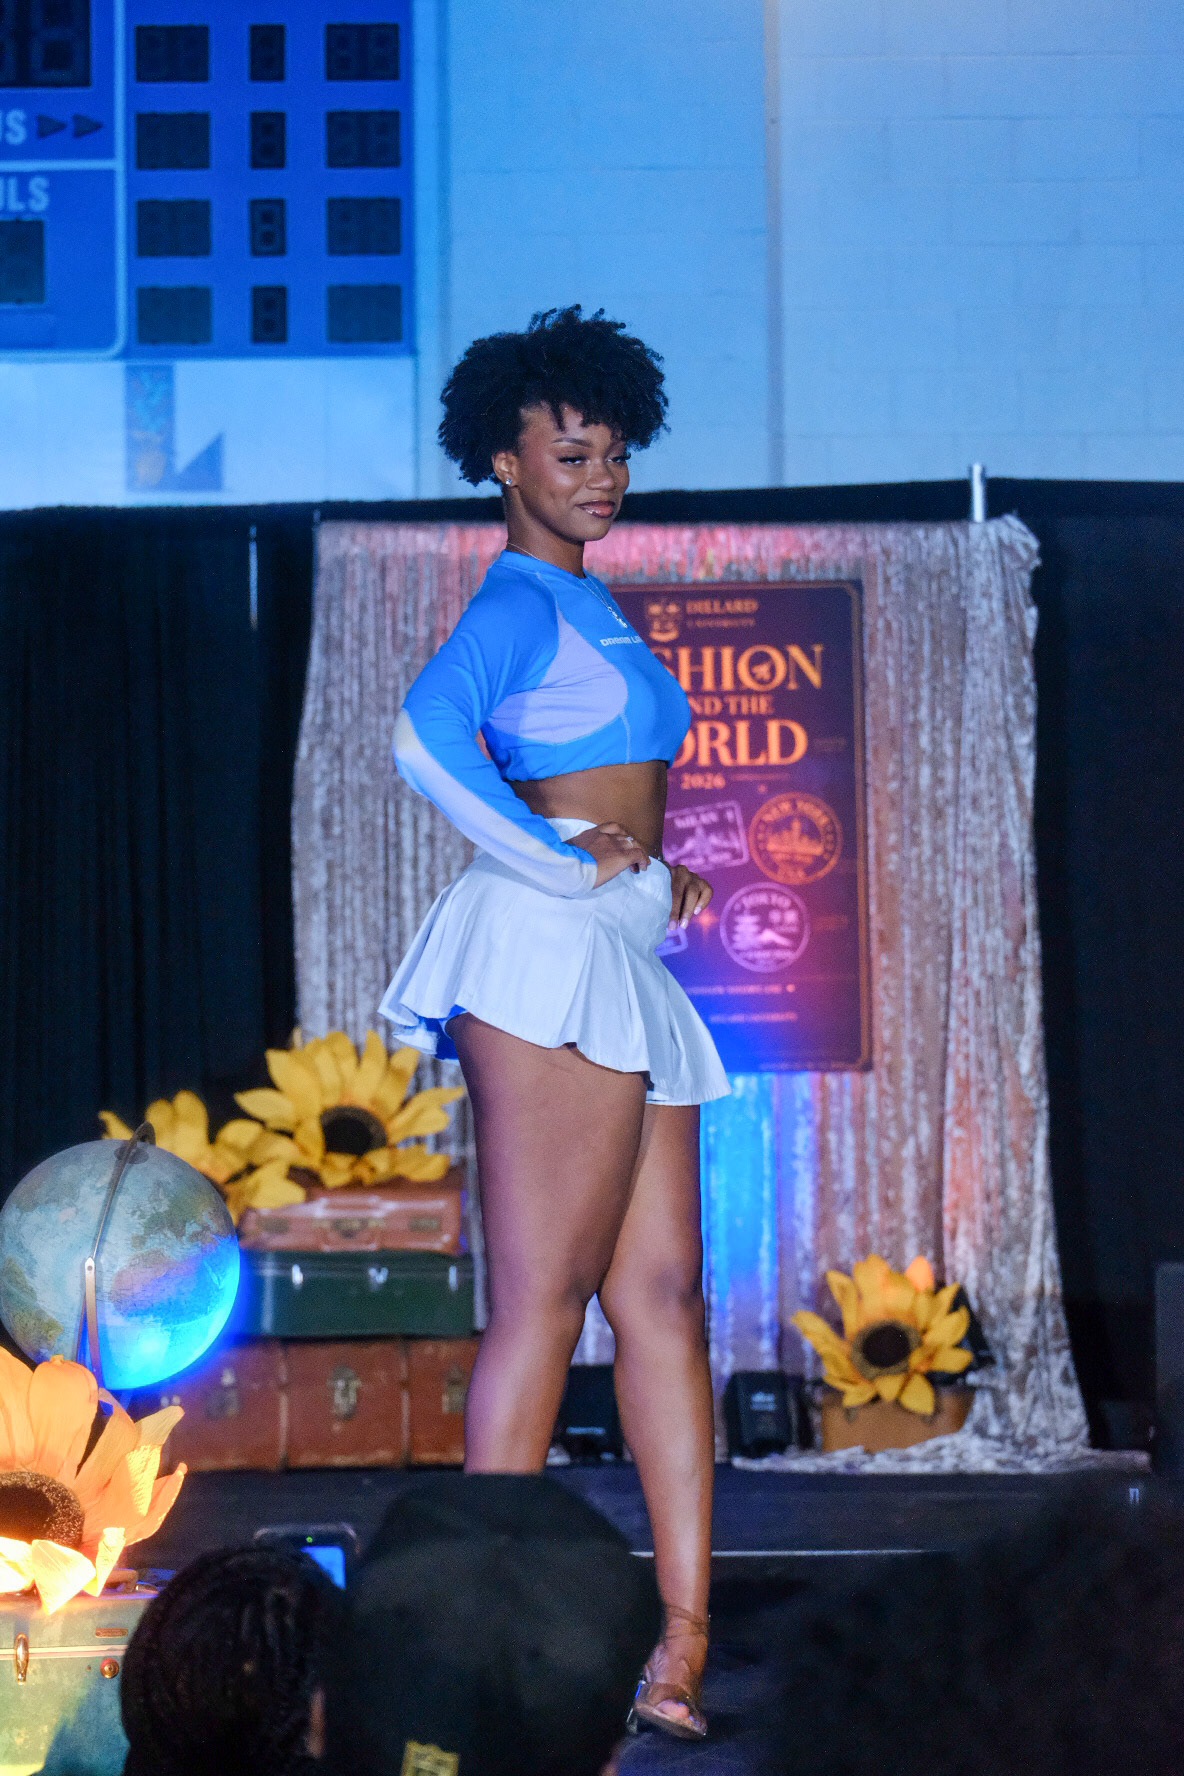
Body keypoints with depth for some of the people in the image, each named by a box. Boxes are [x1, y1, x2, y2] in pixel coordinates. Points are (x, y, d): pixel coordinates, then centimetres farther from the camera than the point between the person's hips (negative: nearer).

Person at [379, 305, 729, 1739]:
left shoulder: (592, 611, 24)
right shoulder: (519, 603, -5)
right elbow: (426, 740, -24)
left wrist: (660, 878, 15)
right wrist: (570, 865, -15)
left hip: (625, 963, 9)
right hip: (551, 951, -9)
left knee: (664, 1294, 2)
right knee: (542, 1300, -11)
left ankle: (682, 1645, 0)